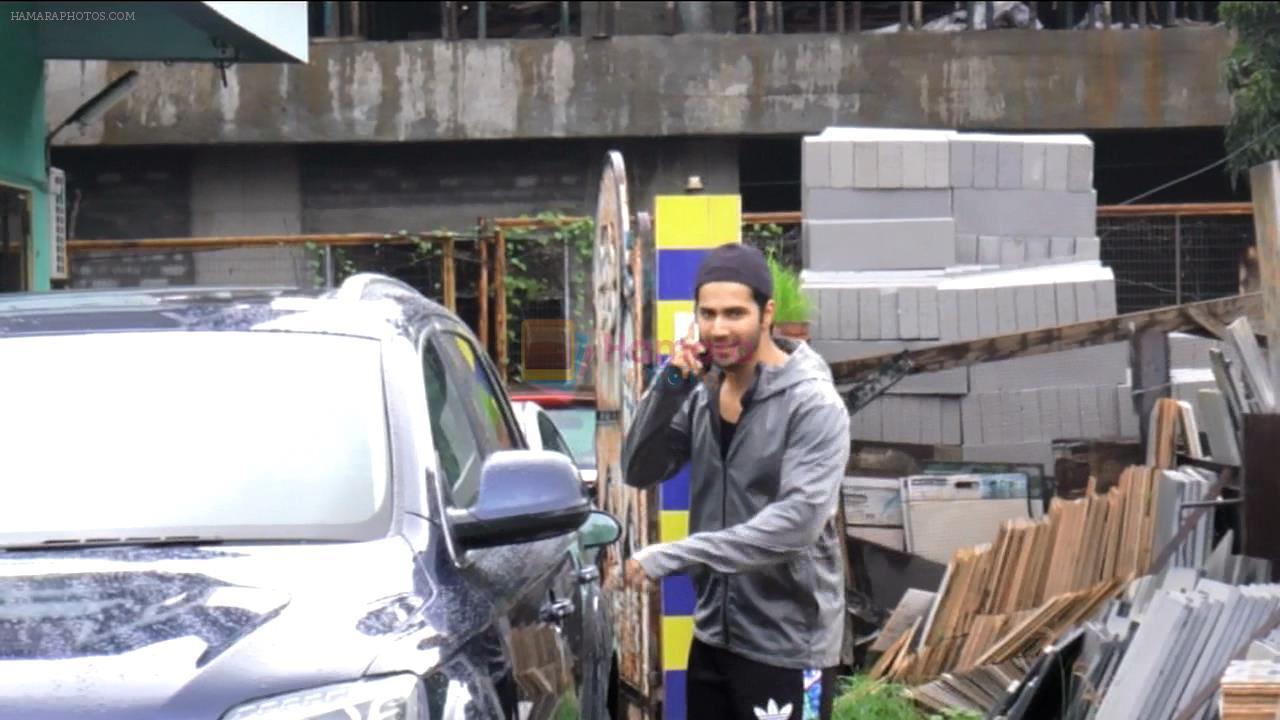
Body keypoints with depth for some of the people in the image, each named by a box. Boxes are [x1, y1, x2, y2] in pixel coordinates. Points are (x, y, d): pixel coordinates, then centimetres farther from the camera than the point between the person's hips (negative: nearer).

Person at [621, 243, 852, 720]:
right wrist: (669, 387, -14)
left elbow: (797, 521, -25)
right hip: (714, 635, 7)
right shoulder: (702, 390, 5)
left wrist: (671, 557, -25)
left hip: (787, 646, -6)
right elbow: (639, 471, 2)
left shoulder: (813, 403, -16)